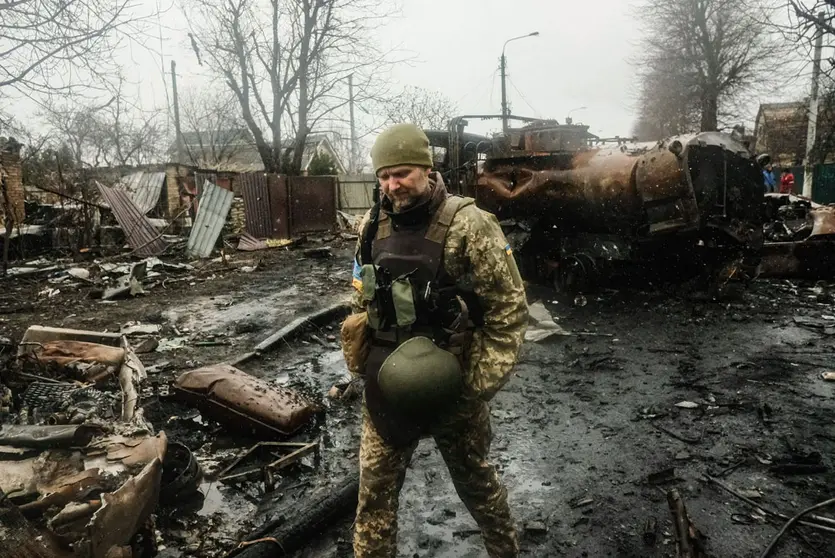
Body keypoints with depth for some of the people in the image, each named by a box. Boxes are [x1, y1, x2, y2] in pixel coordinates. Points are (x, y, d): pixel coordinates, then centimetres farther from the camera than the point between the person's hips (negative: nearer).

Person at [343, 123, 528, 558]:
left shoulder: (468, 225, -16)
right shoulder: (372, 226, 0)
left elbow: (509, 309, -14)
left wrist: (476, 386, -15)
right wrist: (364, 363, 9)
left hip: (451, 387, -3)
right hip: (387, 386, 4)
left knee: (474, 480, 18)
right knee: (374, 489, 12)